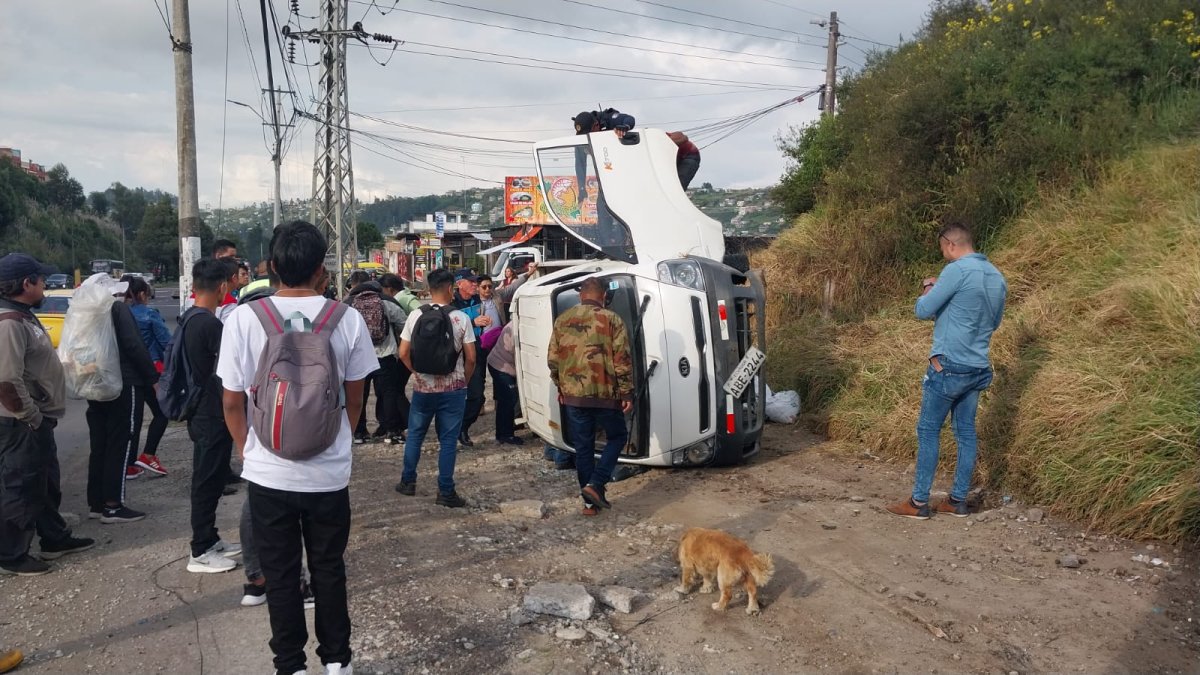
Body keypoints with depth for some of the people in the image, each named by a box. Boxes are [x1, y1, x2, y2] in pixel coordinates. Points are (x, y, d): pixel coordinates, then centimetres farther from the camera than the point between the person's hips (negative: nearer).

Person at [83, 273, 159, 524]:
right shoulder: (117, 309, -9)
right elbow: (134, 346, -16)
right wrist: (153, 377, -9)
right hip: (123, 385, -7)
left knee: (100, 445, 12)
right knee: (121, 445, -3)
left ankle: (96, 503, 17)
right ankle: (113, 506, -2)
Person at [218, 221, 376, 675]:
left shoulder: (243, 318, -10)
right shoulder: (347, 319, -8)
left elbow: (232, 402, -4)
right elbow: (354, 401, 1)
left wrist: (246, 450, 13)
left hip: (268, 472, -1)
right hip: (330, 471, 1)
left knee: (280, 573, 14)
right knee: (329, 569, 17)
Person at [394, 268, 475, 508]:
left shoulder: (415, 316, -3)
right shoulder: (461, 318, -9)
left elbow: (403, 354, -1)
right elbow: (471, 358, -8)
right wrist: (464, 380, 9)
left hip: (422, 387, 2)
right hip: (453, 389, -2)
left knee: (415, 434, 19)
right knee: (448, 440, 5)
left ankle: (408, 481, 26)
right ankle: (446, 491, 9)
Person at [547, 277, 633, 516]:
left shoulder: (562, 320, 6)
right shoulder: (611, 319, -5)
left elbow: (553, 359, 9)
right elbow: (622, 360, -9)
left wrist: (560, 388, 21)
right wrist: (627, 393, -2)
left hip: (573, 395, 3)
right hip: (605, 394, -3)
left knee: (583, 446, 12)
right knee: (617, 437, 17)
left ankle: (590, 501, 18)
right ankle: (595, 484, 1)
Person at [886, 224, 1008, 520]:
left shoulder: (957, 270, -15)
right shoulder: (997, 277, 10)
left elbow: (923, 311, -13)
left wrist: (928, 291, 8)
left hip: (949, 366, -8)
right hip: (977, 368, 8)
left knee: (928, 431, 0)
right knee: (966, 433, 11)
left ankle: (919, 502, 4)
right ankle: (958, 501, 18)